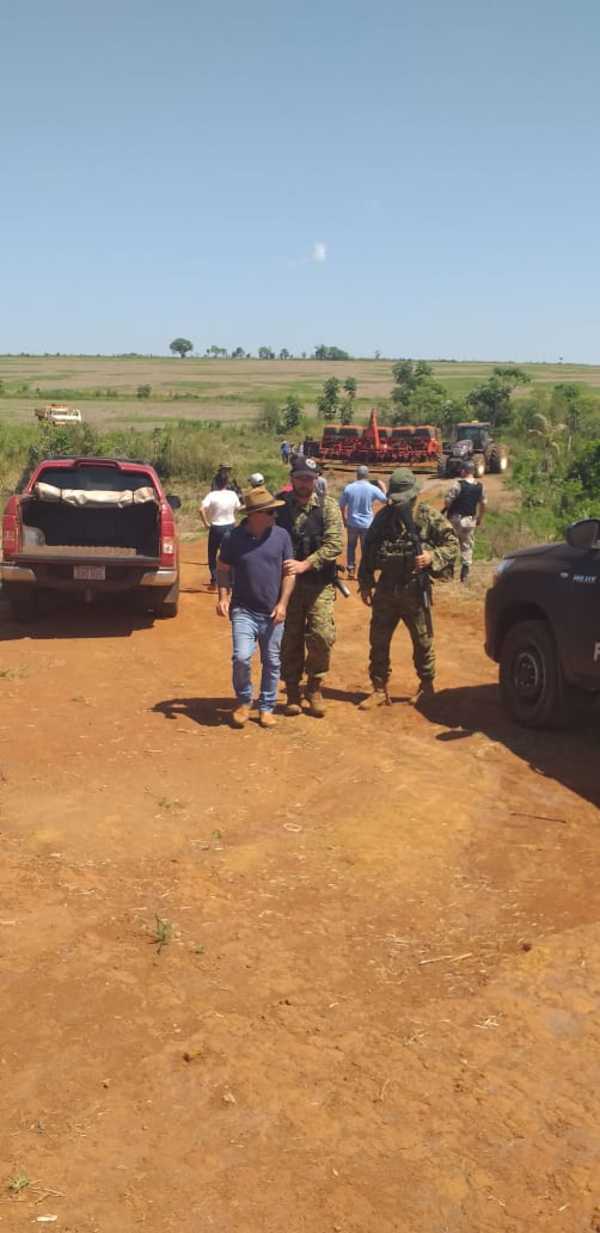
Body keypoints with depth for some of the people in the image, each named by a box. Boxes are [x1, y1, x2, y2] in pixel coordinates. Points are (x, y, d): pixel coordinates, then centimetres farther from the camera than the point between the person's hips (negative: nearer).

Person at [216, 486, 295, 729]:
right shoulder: (234, 538, -4)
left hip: (273, 613, 2)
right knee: (241, 657, -15)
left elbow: (288, 571, 2)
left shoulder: (281, 536, -1)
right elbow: (224, 570, 6)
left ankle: (266, 707, 26)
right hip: (243, 610, -2)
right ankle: (243, 702, 11)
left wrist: (283, 603, -7)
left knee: (272, 662, 8)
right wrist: (223, 597, -8)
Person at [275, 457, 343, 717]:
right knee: (290, 640, 6)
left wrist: (305, 564, -21)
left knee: (322, 637, -7)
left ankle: (314, 686, 14)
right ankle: (292, 691, 21)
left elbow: (335, 544, -12)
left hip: (319, 585, -1)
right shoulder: (280, 505, 3)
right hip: (287, 583, 1)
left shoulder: (327, 506, -2)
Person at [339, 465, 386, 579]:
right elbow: (385, 499, 2)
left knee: (351, 546, 19)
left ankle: (350, 569, 19)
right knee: (366, 548, 11)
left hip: (352, 523, 1)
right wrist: (382, 486, 15)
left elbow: (342, 505, -1)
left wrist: (344, 519, 13)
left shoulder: (349, 488, -9)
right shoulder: (373, 489, -12)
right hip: (367, 524, -1)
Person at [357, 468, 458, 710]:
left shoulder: (429, 517, -5)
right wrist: (365, 583, 9)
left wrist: (432, 556, -19)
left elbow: (452, 543, -1)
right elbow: (368, 551, 11)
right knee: (378, 640, 6)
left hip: (415, 591, -3)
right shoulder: (383, 516, 5)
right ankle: (379, 690, 16)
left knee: (422, 642, 9)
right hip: (386, 589, 3)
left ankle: (426, 686, 27)